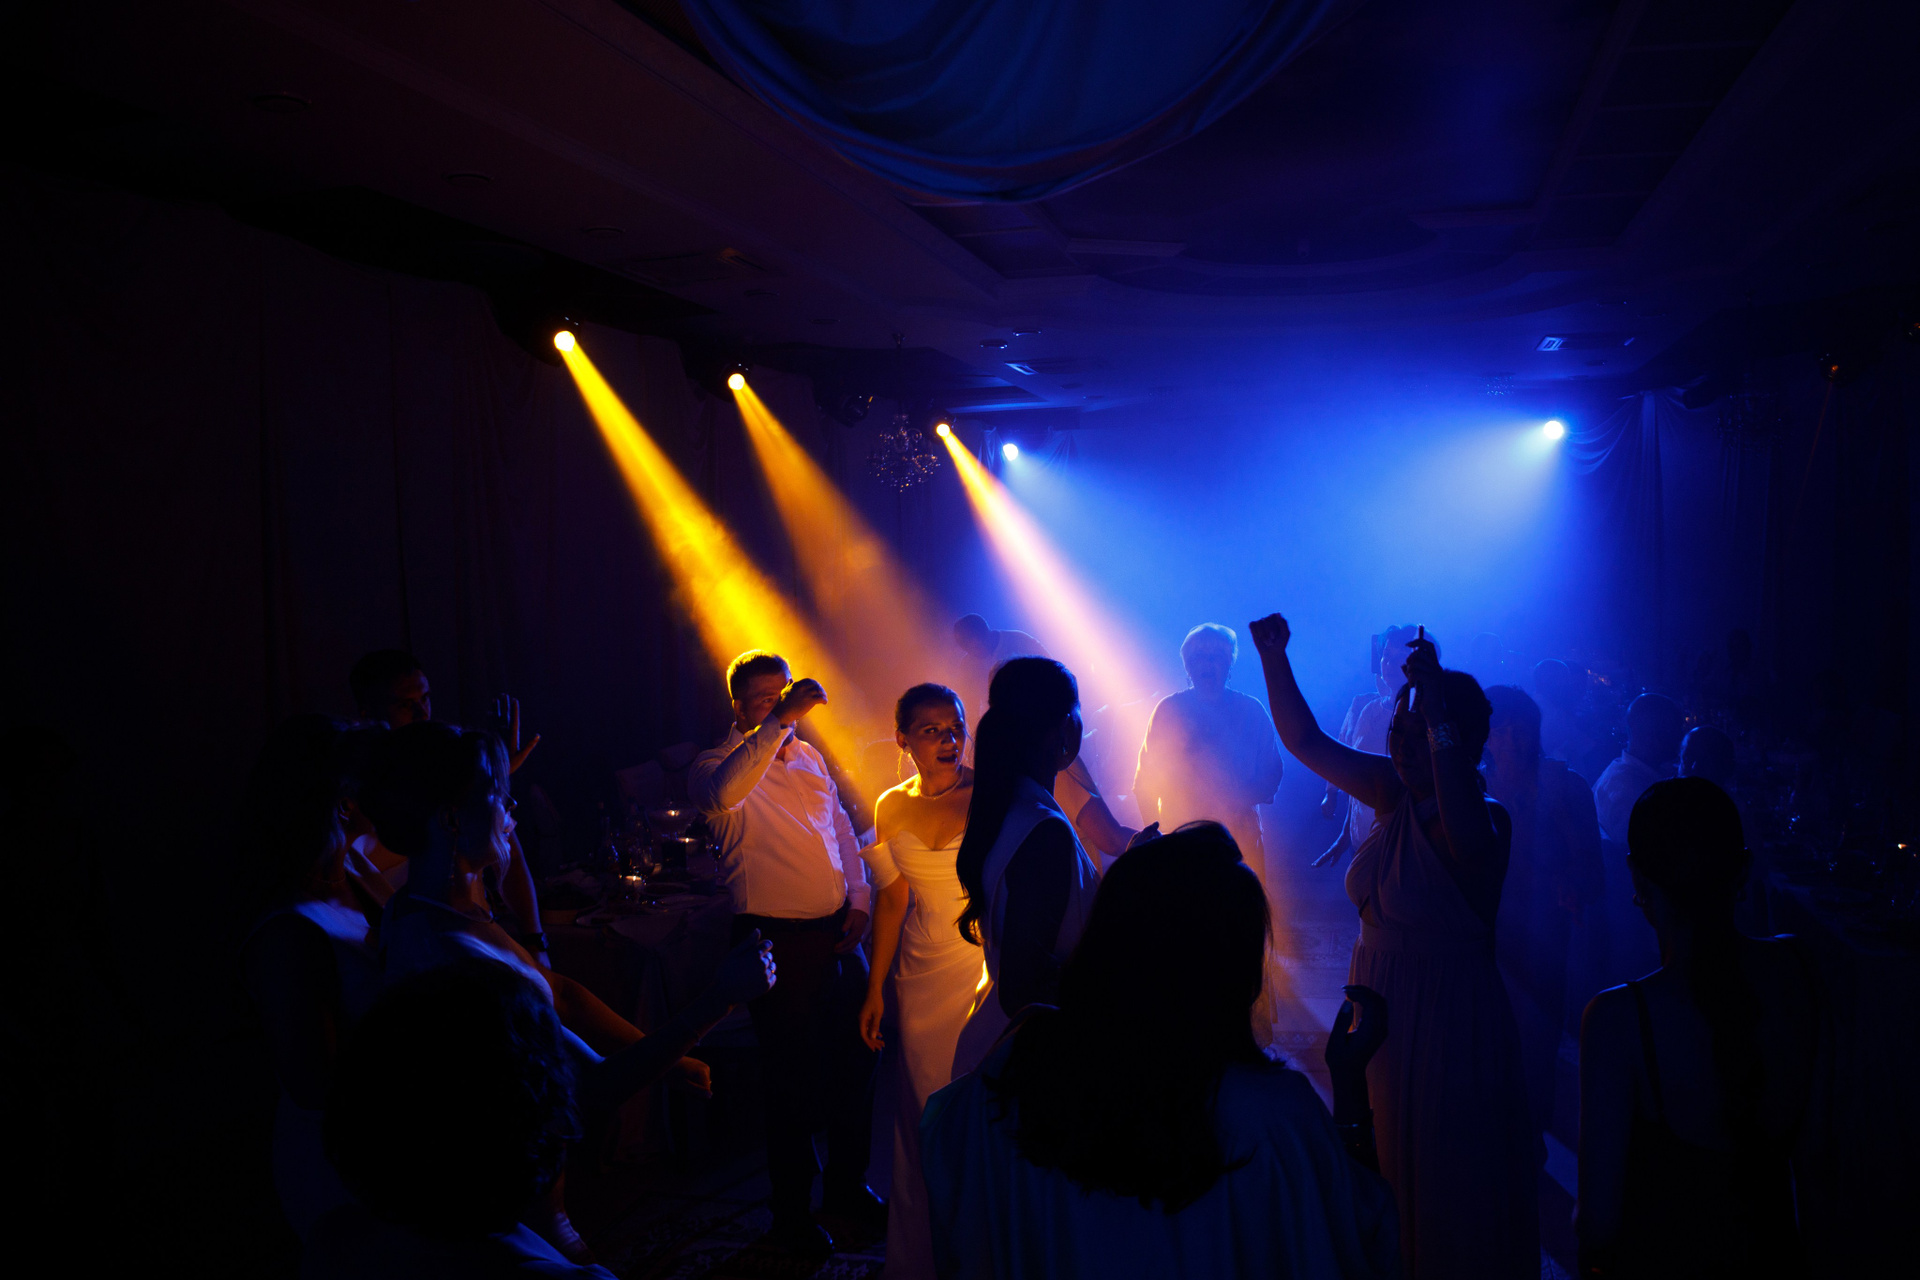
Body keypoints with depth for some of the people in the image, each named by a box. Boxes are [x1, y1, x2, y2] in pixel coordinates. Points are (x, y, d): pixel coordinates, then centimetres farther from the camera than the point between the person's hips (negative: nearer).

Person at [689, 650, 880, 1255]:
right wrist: (780, 721, -37)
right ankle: (791, 1215, 22)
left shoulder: (808, 757, 12)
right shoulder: (717, 766, -8)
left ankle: (848, 1188, 36)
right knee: (793, 1081, 3)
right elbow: (723, 791, -34)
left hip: (838, 933, 6)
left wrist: (858, 901, 6)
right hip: (777, 941, -6)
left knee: (855, 1059, 15)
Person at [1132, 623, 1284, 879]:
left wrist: (1240, 799, -11)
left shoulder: (1251, 711, 8)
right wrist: (1152, 833, -5)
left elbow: (1271, 775, 8)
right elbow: (1146, 779, 4)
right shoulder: (1169, 710, 5)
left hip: (1239, 836, 1)